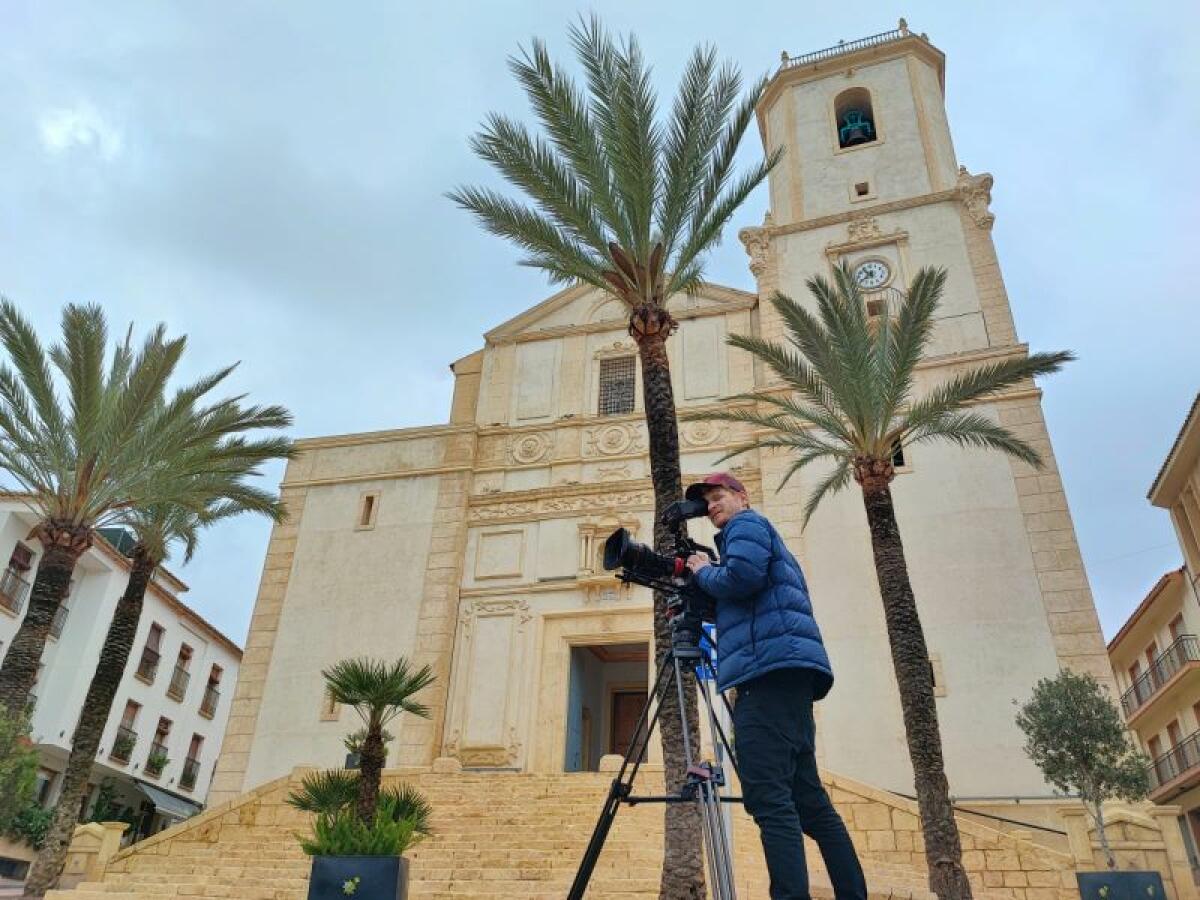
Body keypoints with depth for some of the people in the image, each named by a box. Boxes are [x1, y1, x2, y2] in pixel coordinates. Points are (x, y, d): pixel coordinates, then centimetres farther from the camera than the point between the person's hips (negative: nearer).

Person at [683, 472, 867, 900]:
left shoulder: (746, 524, 6)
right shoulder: (768, 538, 34)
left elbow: (743, 576, -14)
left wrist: (703, 572, 5)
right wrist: (700, 591, 25)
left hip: (771, 666, -10)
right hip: (788, 671, 10)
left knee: (767, 795, -17)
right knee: (807, 796, 8)